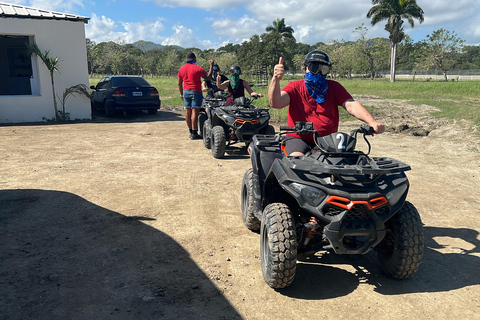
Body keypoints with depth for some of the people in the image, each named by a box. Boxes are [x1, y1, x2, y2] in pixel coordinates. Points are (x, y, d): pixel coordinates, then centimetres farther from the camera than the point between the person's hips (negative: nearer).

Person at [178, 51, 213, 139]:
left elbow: (179, 83, 12)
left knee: (188, 112, 10)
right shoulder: (198, 68, -8)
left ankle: (190, 131, 18)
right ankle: (194, 133, -6)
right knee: (195, 112, -6)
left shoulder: (182, 69, 10)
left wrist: (181, 94, 21)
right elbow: (208, 77, -5)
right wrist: (211, 66, 4)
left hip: (186, 92, 6)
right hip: (195, 92, -6)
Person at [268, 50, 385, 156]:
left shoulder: (334, 87, 13)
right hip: (299, 138, -3)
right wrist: (276, 80, -30)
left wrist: (372, 122, -20)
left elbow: (351, 105, -2)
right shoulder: (294, 87, 6)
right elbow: (275, 103, -11)